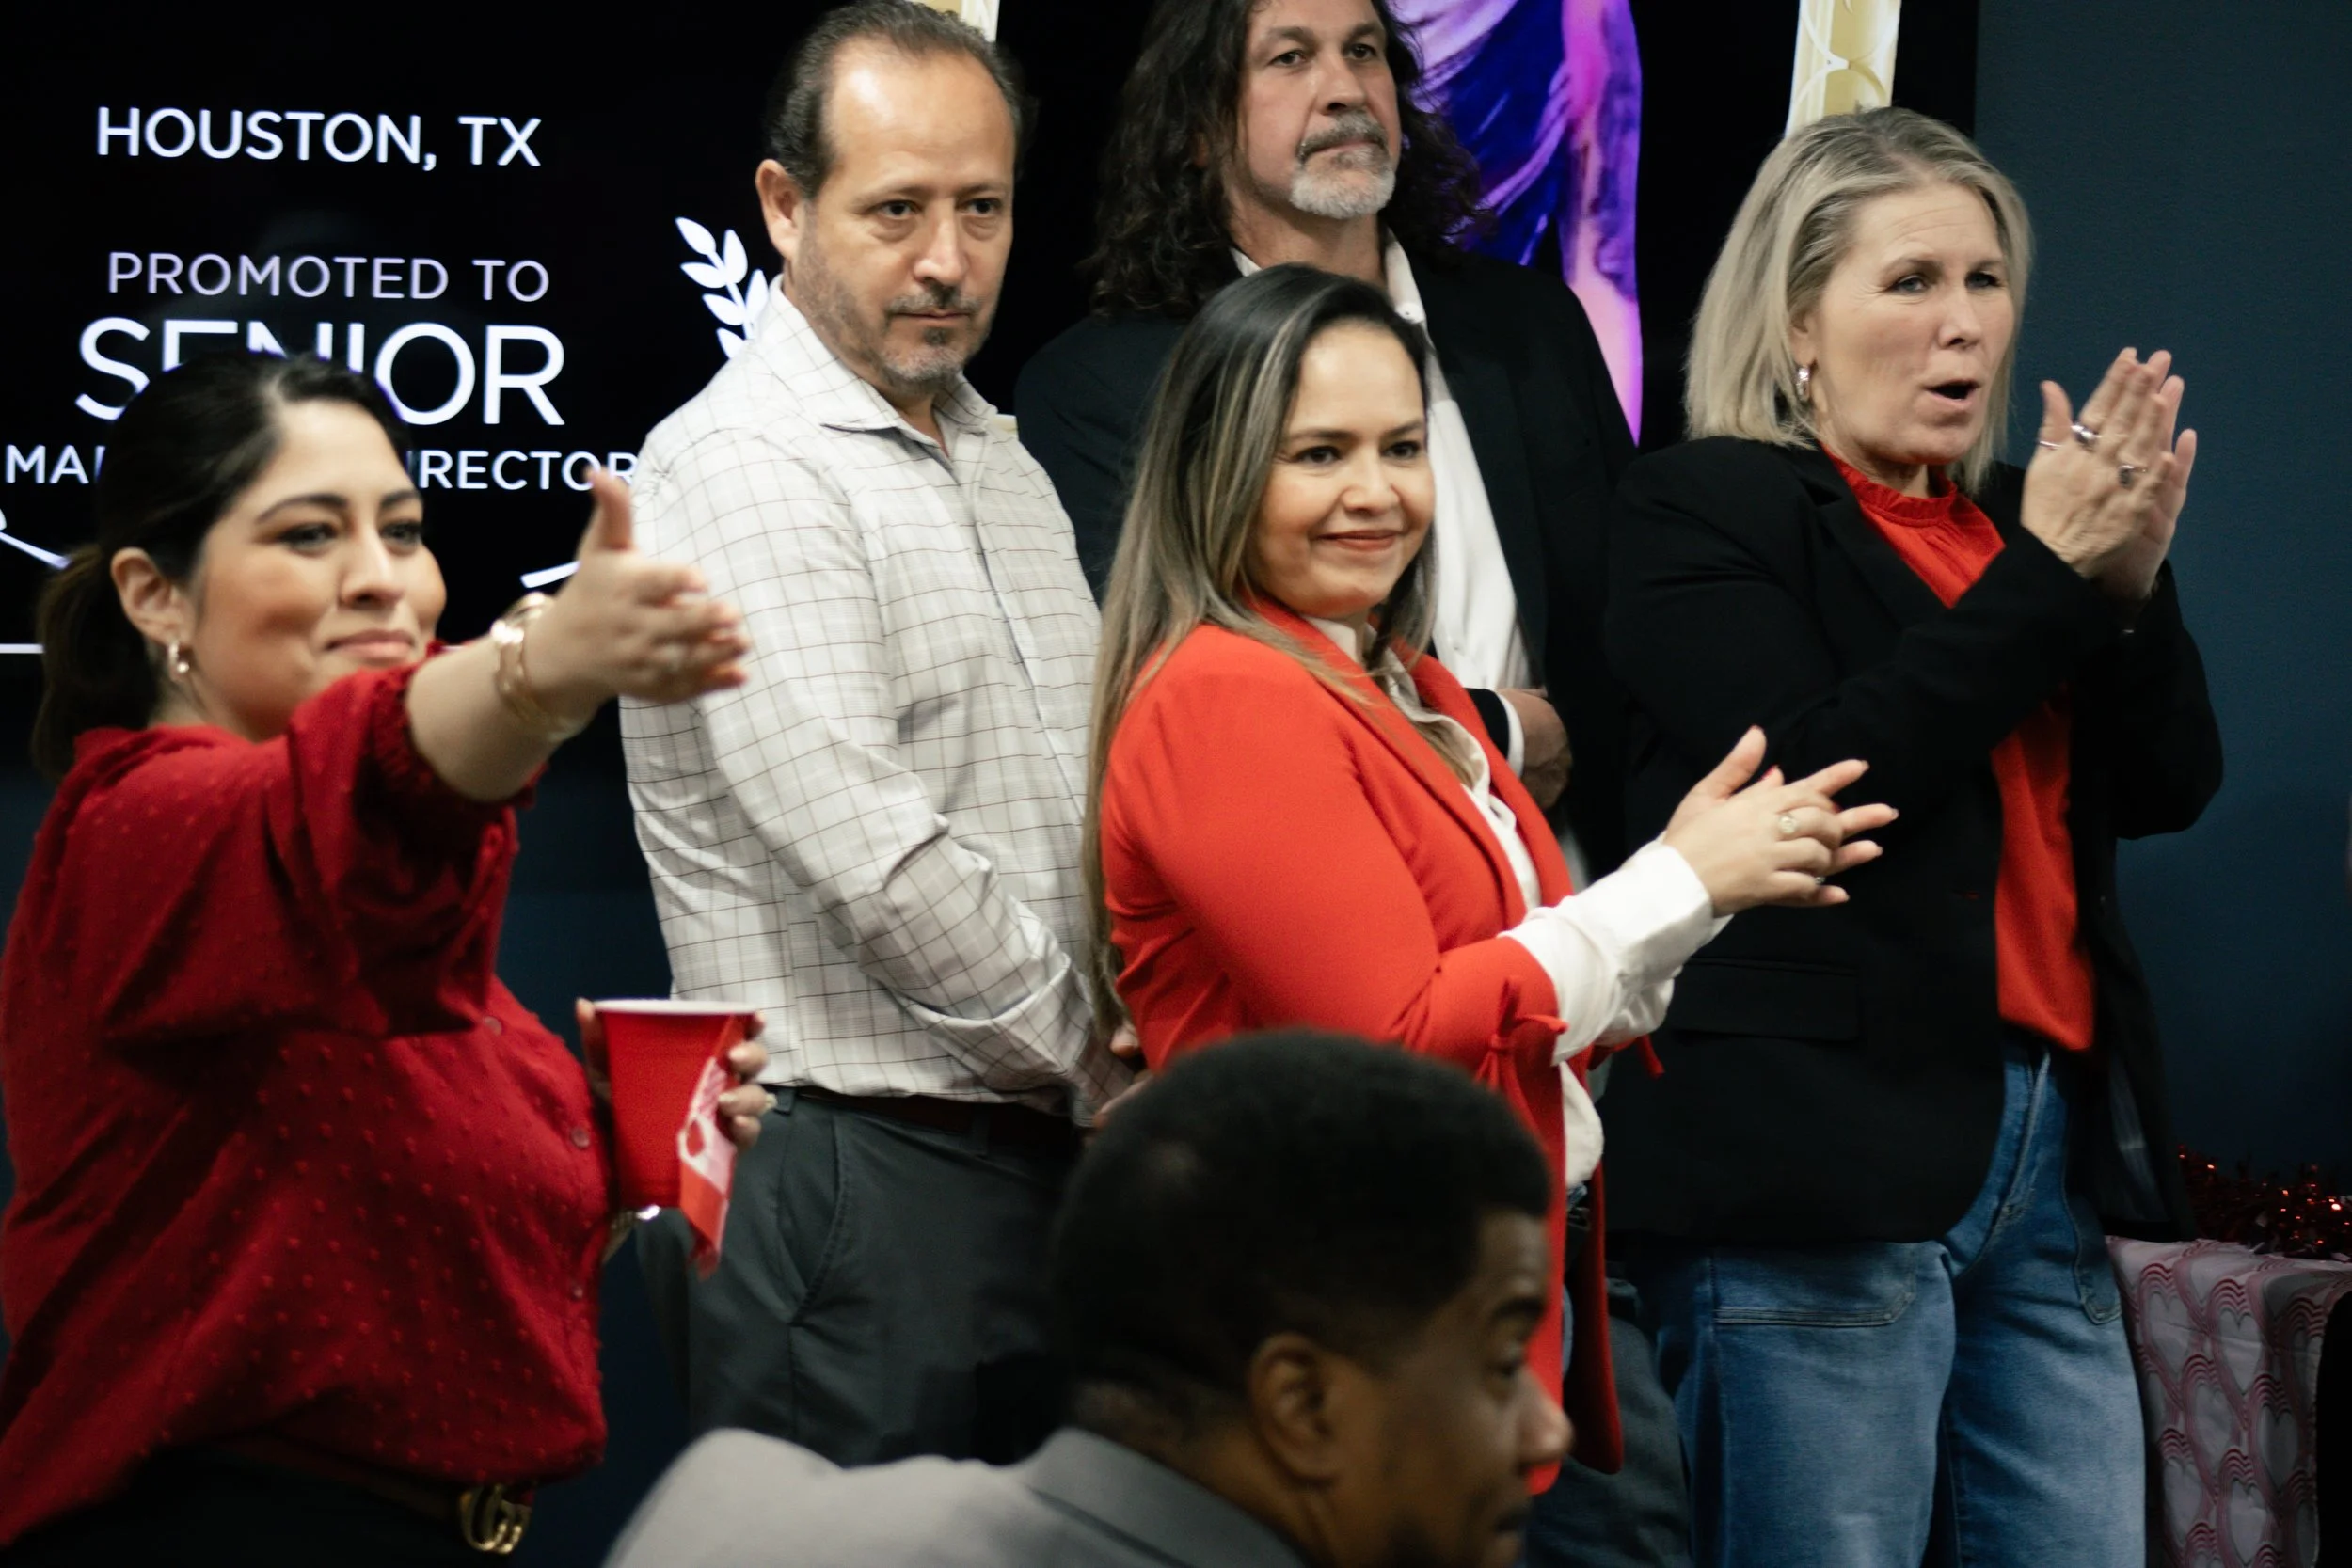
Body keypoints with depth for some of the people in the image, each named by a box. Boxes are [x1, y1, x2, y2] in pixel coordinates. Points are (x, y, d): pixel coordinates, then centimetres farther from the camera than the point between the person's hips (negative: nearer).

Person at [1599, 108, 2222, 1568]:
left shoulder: (2014, 521, 17)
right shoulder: (1703, 513, -1)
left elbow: (2170, 786, 12)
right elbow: (1823, 779, -14)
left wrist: (2130, 579, -6)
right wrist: (2048, 573, -13)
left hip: (2052, 1149, 6)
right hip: (1822, 1165, -6)